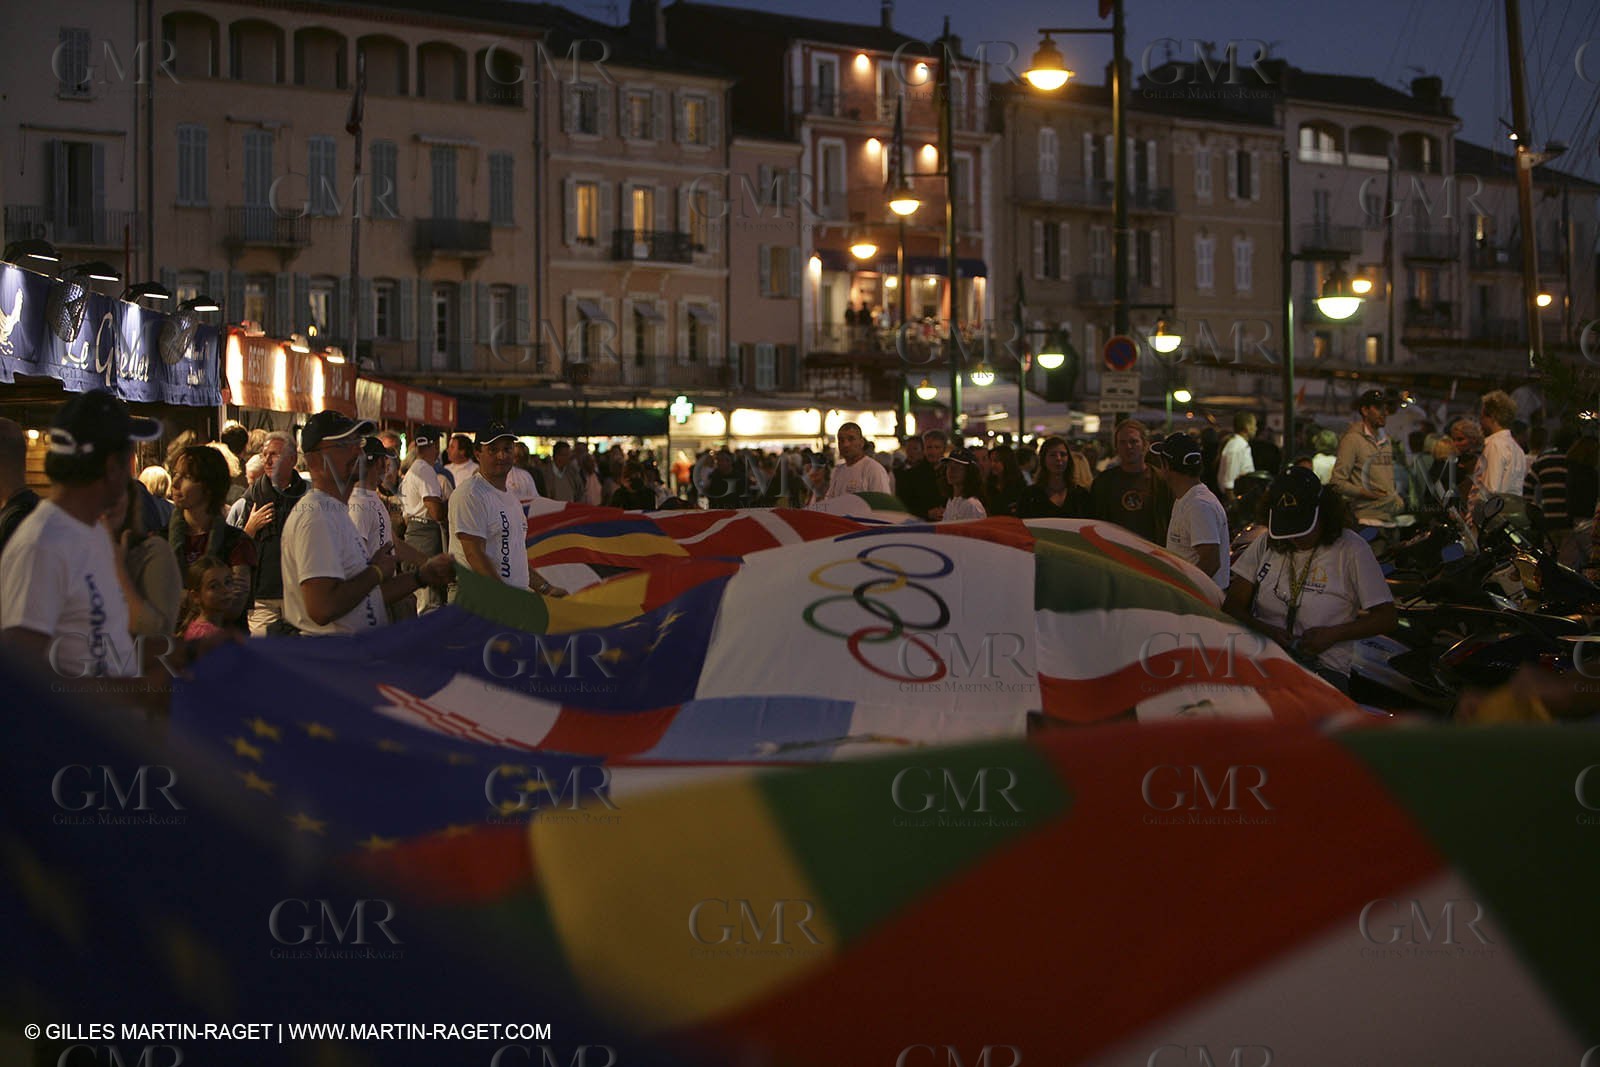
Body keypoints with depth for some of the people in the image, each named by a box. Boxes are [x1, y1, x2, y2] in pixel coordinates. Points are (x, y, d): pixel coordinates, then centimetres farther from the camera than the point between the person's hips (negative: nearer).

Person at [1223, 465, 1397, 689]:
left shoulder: (1351, 550, 3)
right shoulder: (1266, 545, 16)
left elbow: (1387, 618, 4)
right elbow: (1232, 606, 13)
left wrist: (1332, 634, -10)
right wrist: (1265, 630, -9)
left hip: (1324, 668, -3)